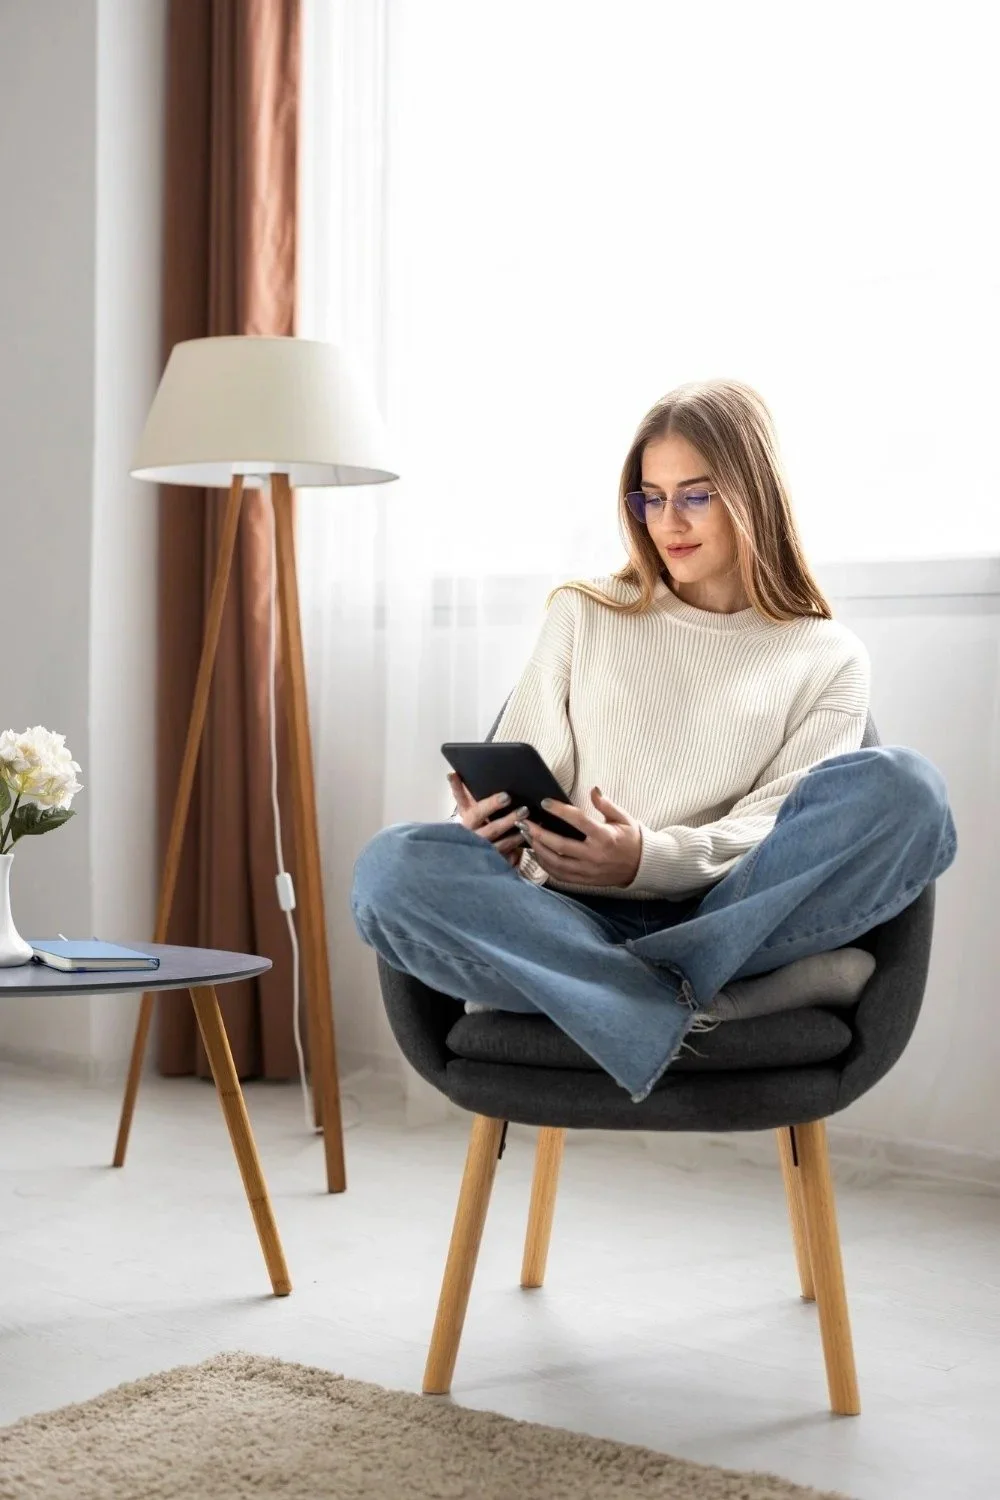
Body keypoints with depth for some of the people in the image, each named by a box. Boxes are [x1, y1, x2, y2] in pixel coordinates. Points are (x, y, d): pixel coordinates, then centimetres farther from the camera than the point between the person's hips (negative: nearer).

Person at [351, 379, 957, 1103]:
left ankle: (656, 994, -29)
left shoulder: (827, 658, 14)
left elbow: (781, 832, 1)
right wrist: (484, 825, -13)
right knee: (393, 868, -31)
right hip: (572, 923, 1)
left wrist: (650, 859, -20)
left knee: (902, 788, -28)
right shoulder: (583, 614, 19)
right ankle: (717, 1000, -35)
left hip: (726, 916, -1)